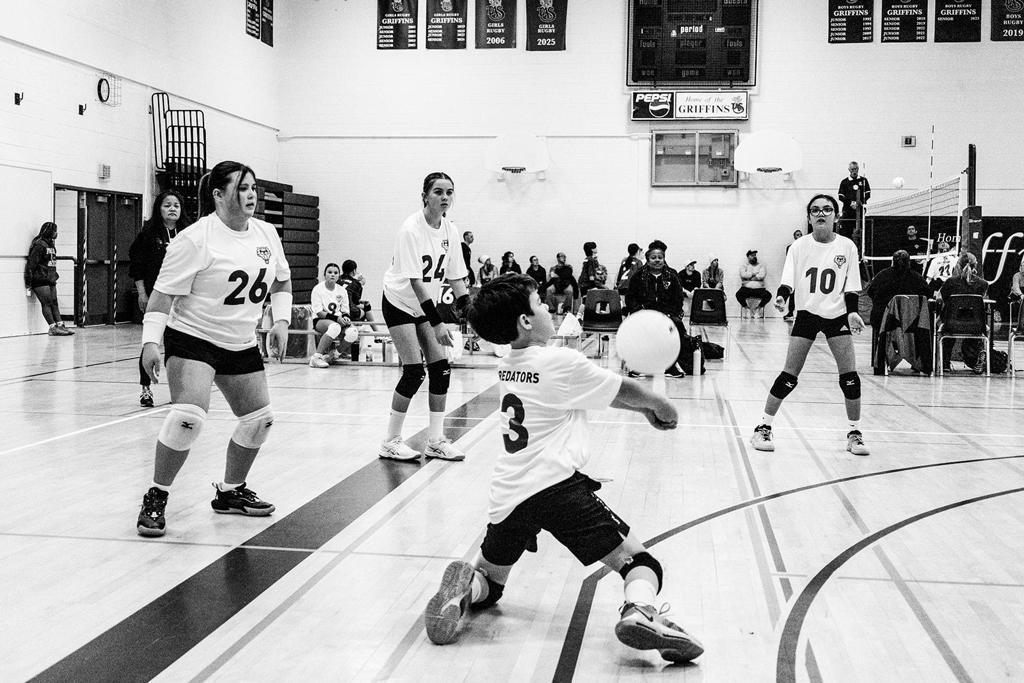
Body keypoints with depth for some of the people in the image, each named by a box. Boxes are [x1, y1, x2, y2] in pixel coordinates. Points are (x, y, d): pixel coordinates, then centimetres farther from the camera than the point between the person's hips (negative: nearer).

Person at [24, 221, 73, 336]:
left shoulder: (51, 244, 15)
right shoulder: (39, 245, -13)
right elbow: (31, 263, -15)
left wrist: (54, 275, 17)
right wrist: (28, 281, -15)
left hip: (51, 279, 9)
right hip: (40, 280, -9)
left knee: (54, 302, 6)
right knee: (46, 303, -8)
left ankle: (60, 325, 5)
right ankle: (53, 328, -9)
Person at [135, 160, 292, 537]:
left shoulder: (267, 233, 3)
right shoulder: (195, 239, -18)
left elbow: (282, 281, 18)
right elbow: (164, 292, -18)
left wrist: (281, 320, 5)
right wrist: (151, 340, -26)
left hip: (241, 344, 7)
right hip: (193, 338, -7)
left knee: (259, 419, 10)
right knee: (188, 416, -24)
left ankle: (231, 491, 31)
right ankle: (155, 499, -6)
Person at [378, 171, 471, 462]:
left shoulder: (449, 230, -3)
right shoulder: (412, 229, -23)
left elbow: (456, 277, 3)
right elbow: (415, 281, -26)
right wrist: (437, 323, -28)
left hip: (426, 305, 7)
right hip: (400, 303, -7)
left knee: (441, 368, -2)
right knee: (414, 371, -13)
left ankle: (435, 440, 8)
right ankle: (391, 442, 0)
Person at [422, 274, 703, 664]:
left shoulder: (506, 367, 17)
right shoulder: (562, 362, -4)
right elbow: (626, 391, 7)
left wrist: (644, 409, 27)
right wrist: (662, 407, 27)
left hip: (508, 495, 6)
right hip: (557, 485, -6)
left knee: (489, 582, 25)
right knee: (640, 562, -1)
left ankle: (464, 589, -8)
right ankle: (640, 611, -32)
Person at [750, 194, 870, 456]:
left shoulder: (847, 247, 0)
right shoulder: (800, 246, -2)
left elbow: (850, 287, 3)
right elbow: (788, 280, -4)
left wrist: (852, 312, -10)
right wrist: (781, 297, -24)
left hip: (837, 315, 1)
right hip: (807, 314, -1)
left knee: (850, 375, -6)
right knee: (789, 375, -6)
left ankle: (854, 433, 10)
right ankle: (764, 428, 5)